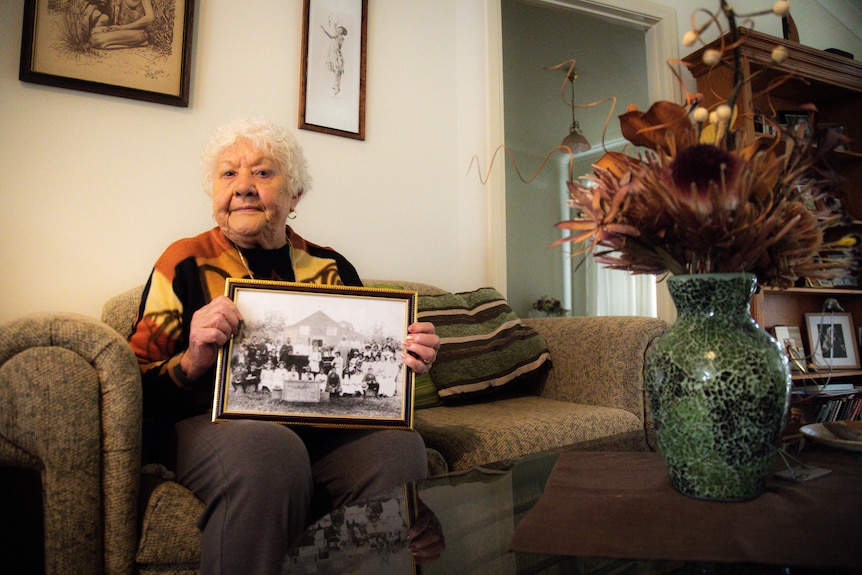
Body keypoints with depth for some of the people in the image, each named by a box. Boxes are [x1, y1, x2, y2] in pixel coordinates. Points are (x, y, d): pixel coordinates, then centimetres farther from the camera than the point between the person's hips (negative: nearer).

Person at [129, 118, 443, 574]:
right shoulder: (185, 263, 6)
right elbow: (141, 388, 2)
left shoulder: (332, 268, 14)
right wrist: (194, 361, -18)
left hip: (325, 427, 3)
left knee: (398, 443, -28)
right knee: (268, 449, -36)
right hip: (212, 424, -2)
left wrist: (404, 358, -4)